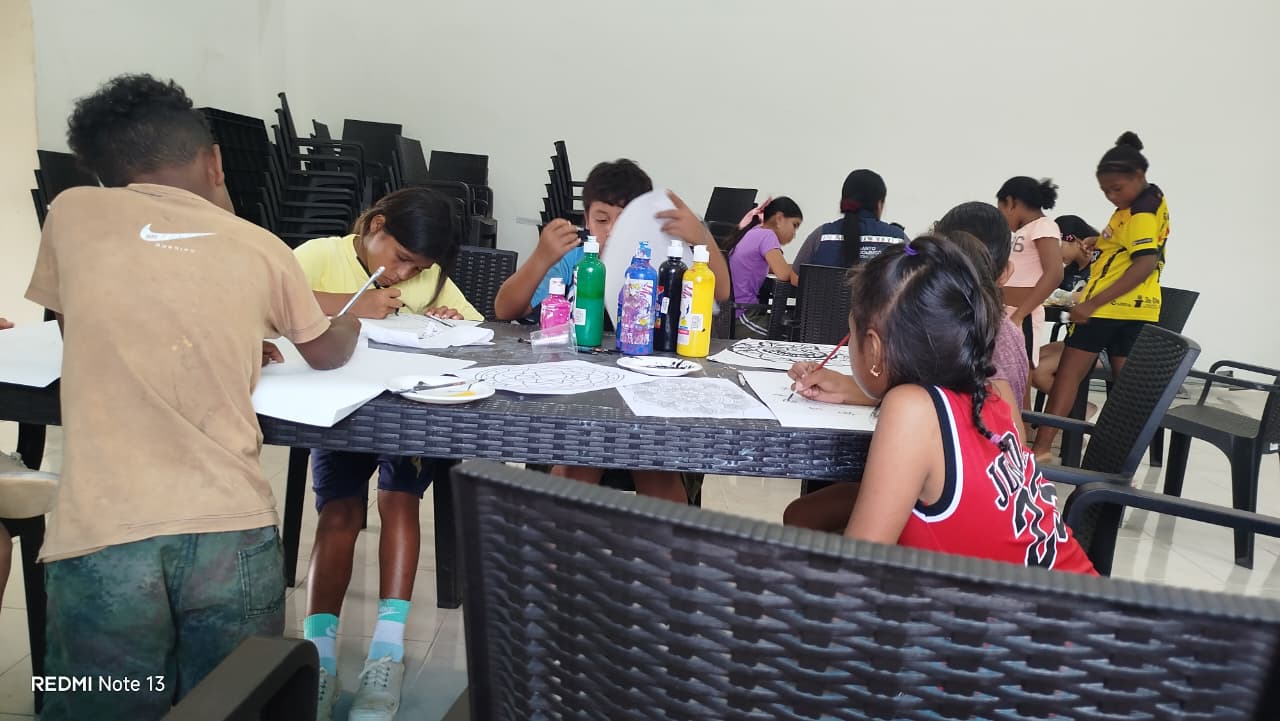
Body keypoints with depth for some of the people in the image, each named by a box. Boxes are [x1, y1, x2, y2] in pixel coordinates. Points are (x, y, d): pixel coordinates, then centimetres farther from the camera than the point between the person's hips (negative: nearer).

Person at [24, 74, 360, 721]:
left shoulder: (72, 212, 7)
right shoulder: (261, 248, 7)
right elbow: (329, 353, 23)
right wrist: (353, 315, 45)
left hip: (103, 539, 0)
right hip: (233, 533, 1)